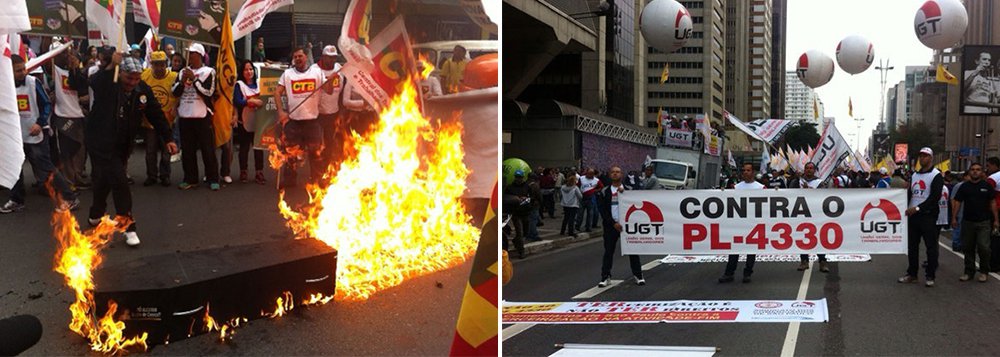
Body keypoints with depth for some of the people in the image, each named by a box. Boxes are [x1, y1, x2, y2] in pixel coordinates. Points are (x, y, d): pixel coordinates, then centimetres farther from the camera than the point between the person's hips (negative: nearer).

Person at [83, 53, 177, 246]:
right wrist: (110, 67, -52)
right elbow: (94, 82, -42)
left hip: (123, 144, 6)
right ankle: (128, 227, -8)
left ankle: (95, 216, 42)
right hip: (101, 142, -6)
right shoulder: (107, 85, -18)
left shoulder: (143, 90, -4)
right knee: (119, 181, -13)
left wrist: (167, 138, -4)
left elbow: (156, 114, 0)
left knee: (104, 179, 22)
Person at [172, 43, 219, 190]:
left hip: (202, 116, -5)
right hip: (185, 116, 5)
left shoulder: (208, 71, -3)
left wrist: (194, 79, -15)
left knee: (208, 149, -1)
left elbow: (208, 92, -14)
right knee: (187, 150, 8)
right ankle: (190, 179, 16)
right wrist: (182, 81, -10)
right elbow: (175, 92, 7)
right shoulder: (183, 72, 12)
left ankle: (213, 179, 5)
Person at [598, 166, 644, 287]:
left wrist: (624, 193, -15)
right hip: (610, 226, 0)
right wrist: (613, 223, -11)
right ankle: (605, 277, 8)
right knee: (608, 251, 2)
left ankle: (637, 275, 12)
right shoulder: (605, 192, 4)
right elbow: (602, 210, -2)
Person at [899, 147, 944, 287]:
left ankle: (930, 276, 4)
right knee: (912, 245, 10)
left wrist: (918, 208, -20)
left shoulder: (936, 175, -6)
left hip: (928, 216, -7)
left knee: (931, 246, -1)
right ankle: (912, 274, 18)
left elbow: (935, 197, -15)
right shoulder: (914, 175, 16)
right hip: (913, 215, 7)